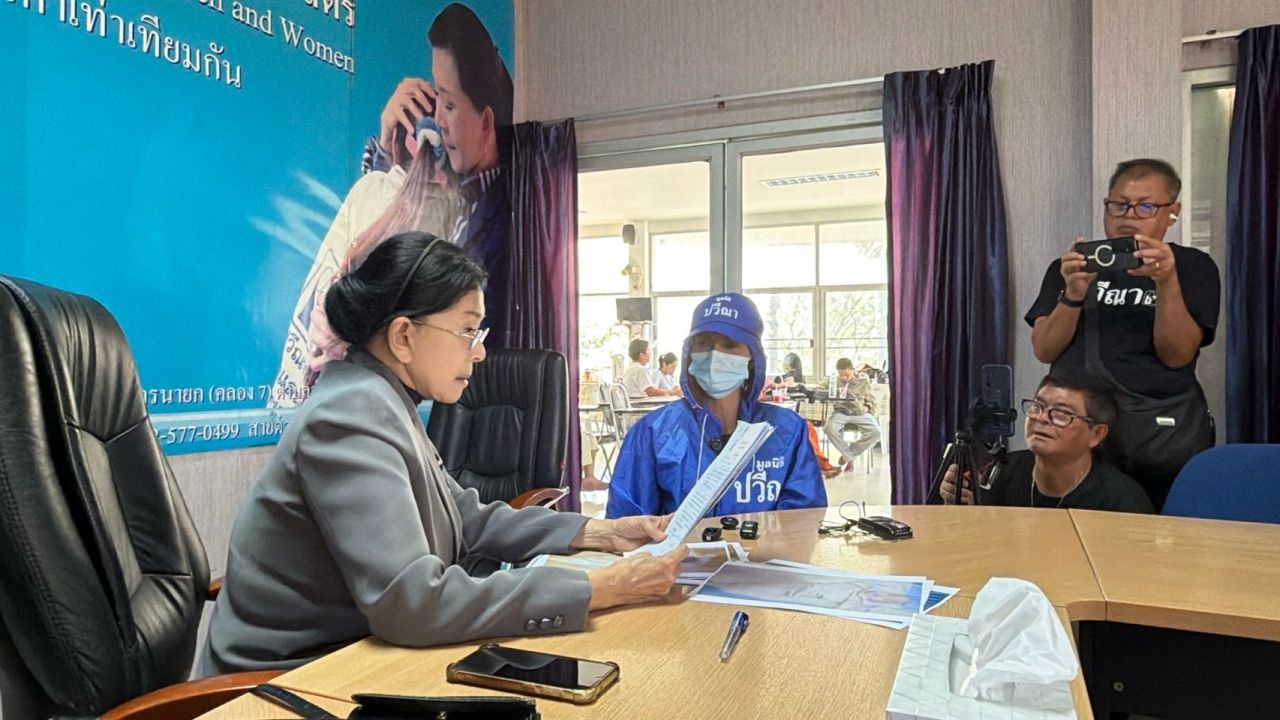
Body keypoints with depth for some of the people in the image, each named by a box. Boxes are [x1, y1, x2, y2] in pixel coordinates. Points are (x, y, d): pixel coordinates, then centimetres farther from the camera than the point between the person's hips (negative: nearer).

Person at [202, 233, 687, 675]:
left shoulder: (383, 405, 4)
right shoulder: (352, 416, -24)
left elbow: (470, 522, 9)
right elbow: (412, 602, -32)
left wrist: (598, 532, -1)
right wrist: (602, 589, -29)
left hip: (347, 657, 8)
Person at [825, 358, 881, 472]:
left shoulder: (863, 381, 8)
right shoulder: (834, 381, 9)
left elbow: (871, 400, 16)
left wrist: (867, 407, -6)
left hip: (860, 413, 0)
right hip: (841, 412, 0)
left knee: (875, 432, -28)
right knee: (830, 428, -34)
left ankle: (847, 455, -11)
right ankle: (850, 457, -13)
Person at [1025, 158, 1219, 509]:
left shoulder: (1193, 266, 5)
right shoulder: (1068, 267, 8)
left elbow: (1177, 355, -7)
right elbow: (1044, 351, -2)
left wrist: (1167, 281, -20)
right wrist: (1074, 294, -17)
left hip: (1162, 437, -1)